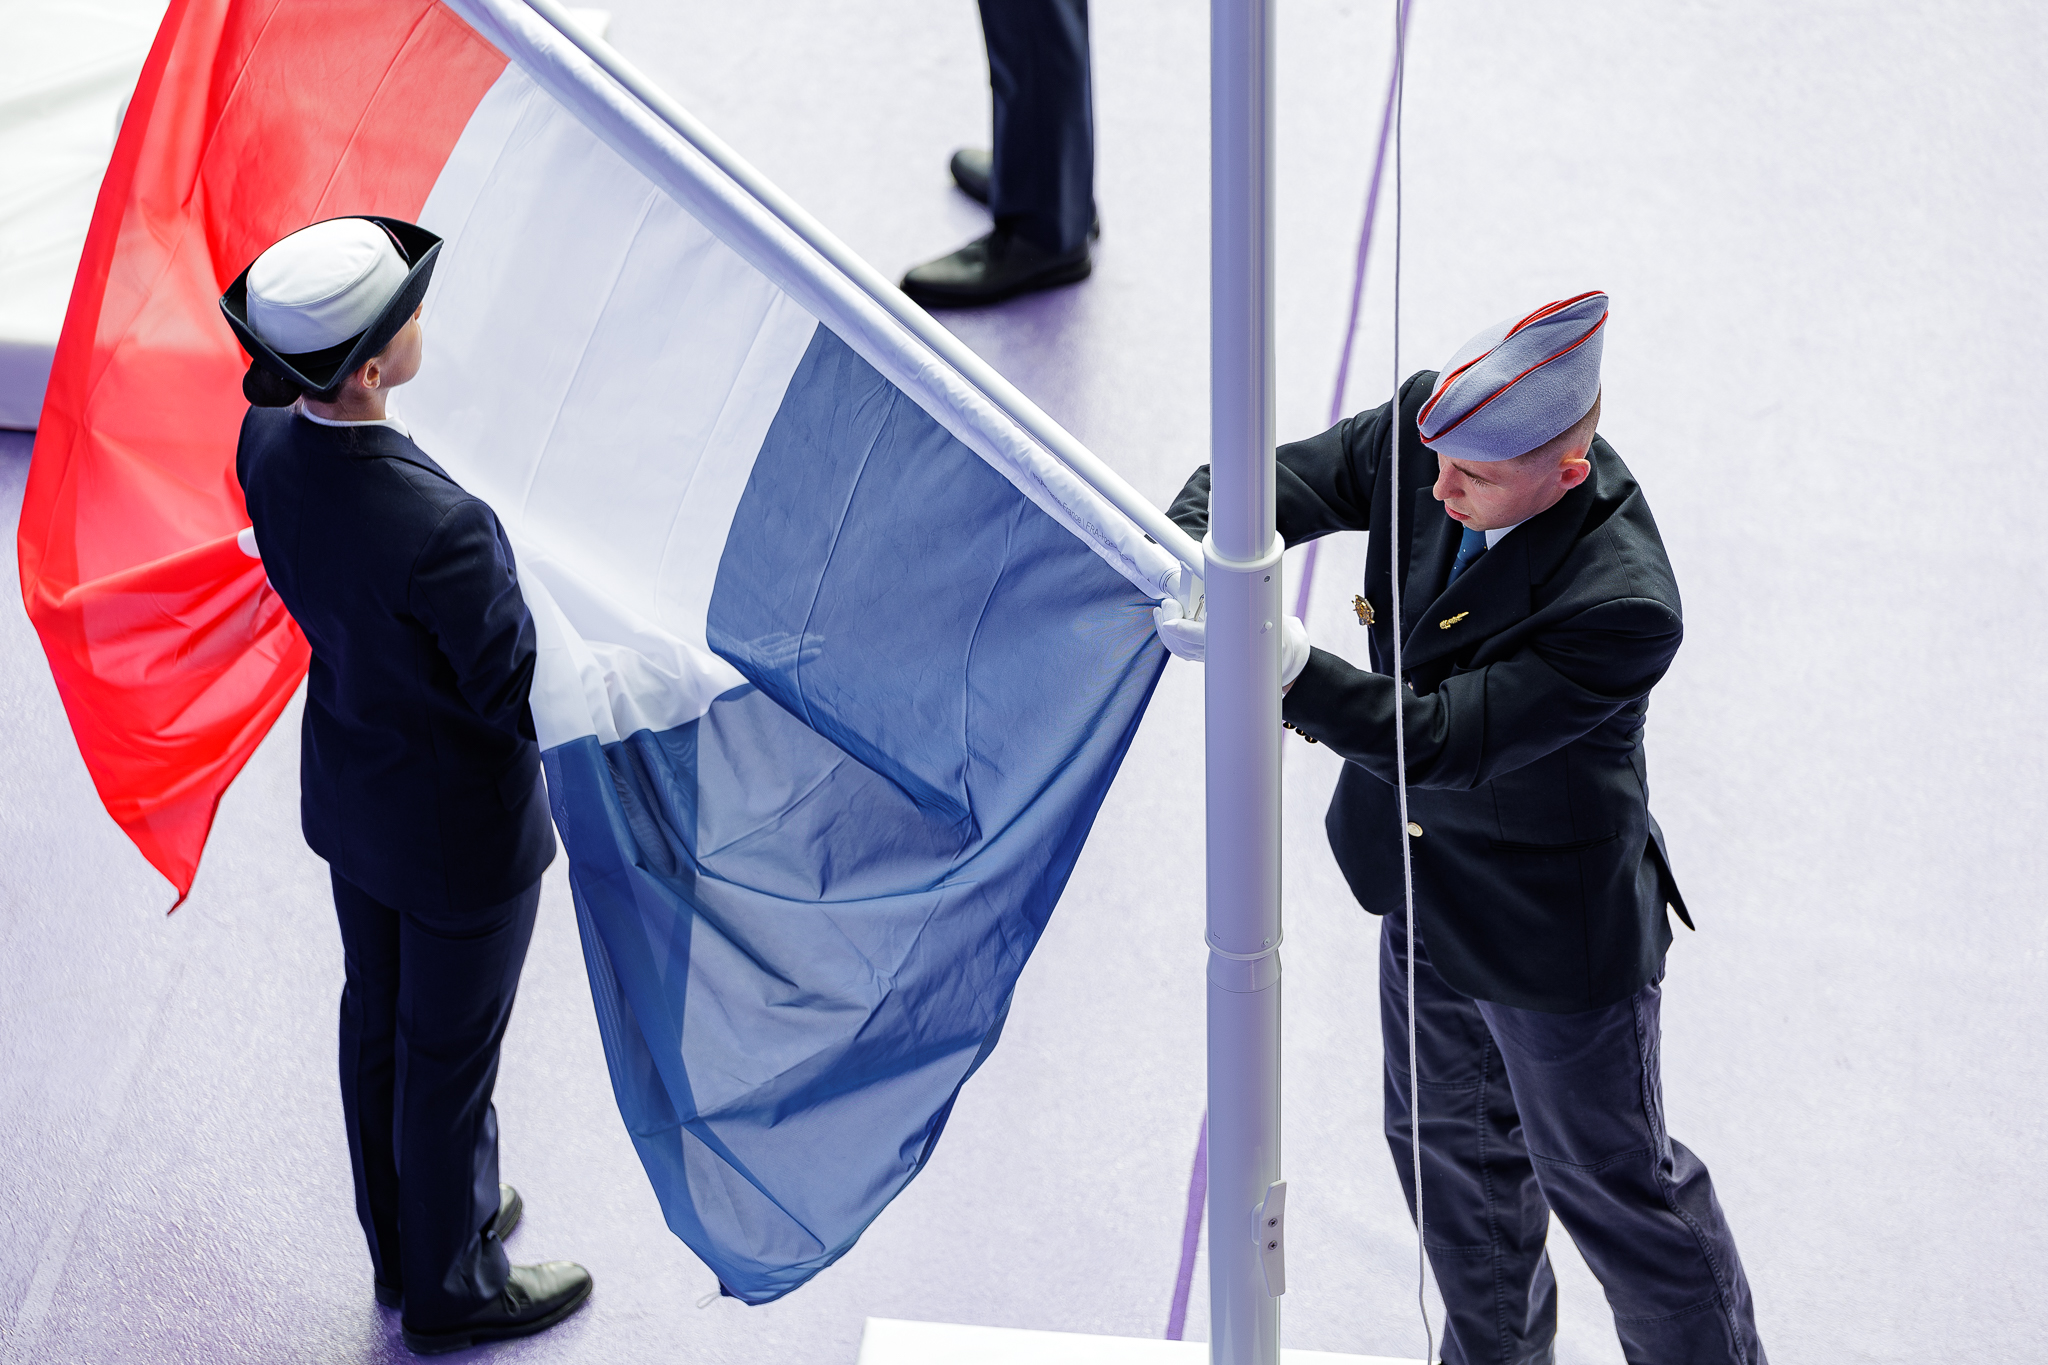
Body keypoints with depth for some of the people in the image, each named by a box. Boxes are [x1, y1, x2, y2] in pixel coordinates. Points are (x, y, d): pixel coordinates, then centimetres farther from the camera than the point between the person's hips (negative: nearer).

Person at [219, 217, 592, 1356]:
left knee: (379, 1017, 27)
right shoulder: (441, 532, -41)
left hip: (349, 784, 7)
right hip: (463, 830, -7)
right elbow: (530, 704, -27)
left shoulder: (268, 445, -19)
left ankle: (408, 1236, 51)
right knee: (449, 1058, 17)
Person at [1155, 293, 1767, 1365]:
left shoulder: (1620, 606, -37)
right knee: (1448, 1146, 28)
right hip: (1427, 889, 7)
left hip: (1550, 927, -7)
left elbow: (1437, 741, -36)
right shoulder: (1421, 430, -18)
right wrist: (1191, 547, -33)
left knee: (1608, 1182, 15)